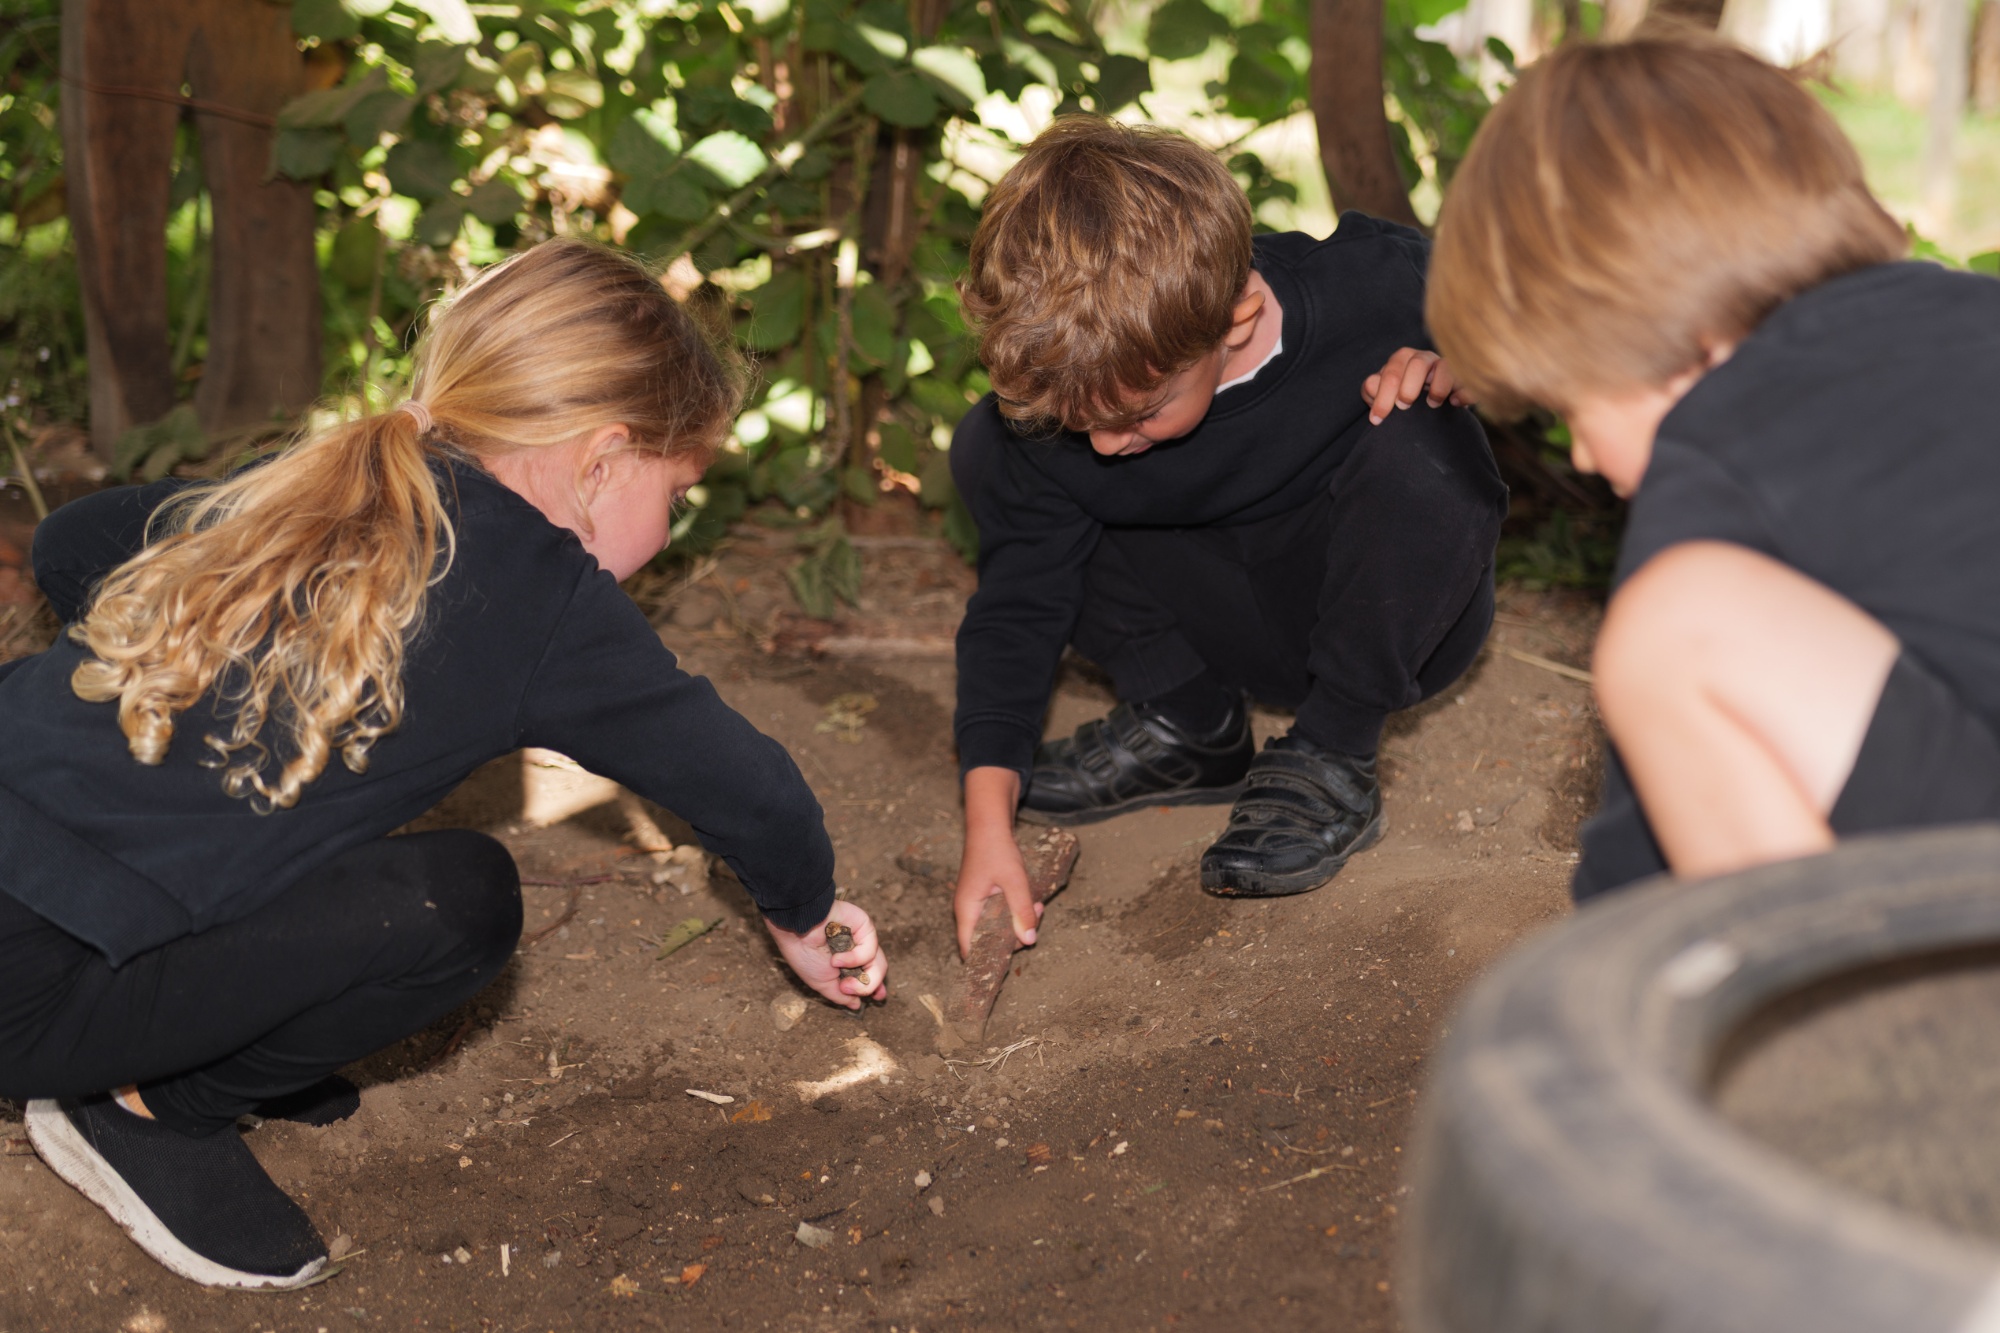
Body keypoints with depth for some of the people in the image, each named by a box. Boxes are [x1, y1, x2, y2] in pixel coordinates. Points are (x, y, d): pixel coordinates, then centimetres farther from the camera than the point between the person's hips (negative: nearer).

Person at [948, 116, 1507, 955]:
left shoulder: (1366, 290, -27)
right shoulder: (1049, 413, -21)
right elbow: (1017, 604, -15)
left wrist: (1445, 369, -28)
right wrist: (988, 824, -23)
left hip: (1395, 612, -2)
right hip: (1240, 622, 3)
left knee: (1415, 451, -36)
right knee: (987, 453, -12)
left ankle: (1332, 764, -16)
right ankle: (1186, 728, 0)